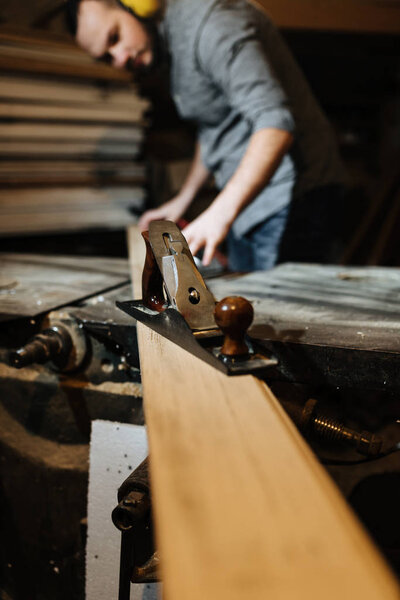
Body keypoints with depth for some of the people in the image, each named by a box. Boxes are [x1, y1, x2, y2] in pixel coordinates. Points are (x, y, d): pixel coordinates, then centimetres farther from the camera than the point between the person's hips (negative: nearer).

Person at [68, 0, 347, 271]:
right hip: (247, 203, 10)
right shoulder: (175, 39, 13)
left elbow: (275, 122, -31)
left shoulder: (210, 23, -19)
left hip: (290, 201, -10)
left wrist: (220, 213, -40)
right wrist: (183, 199, 24)